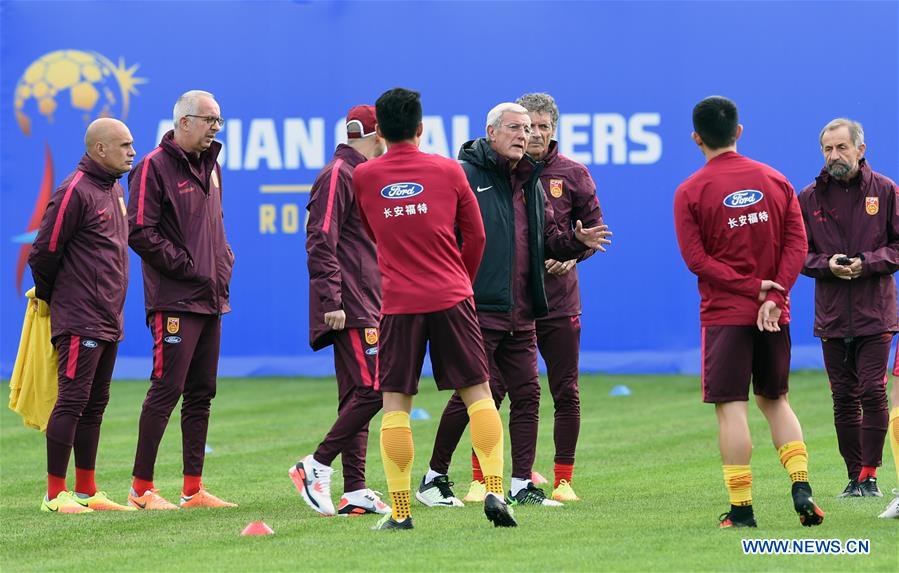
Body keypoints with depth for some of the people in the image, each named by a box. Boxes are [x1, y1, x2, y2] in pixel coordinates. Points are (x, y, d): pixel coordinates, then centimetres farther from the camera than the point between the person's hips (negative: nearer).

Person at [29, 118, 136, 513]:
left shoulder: (116, 190, 15)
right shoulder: (75, 192, -14)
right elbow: (44, 251, -12)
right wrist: (48, 296, 1)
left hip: (109, 320, 9)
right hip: (80, 321, -9)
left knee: (95, 406, 11)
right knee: (72, 401, -8)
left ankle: (87, 491, 17)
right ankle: (55, 493, -5)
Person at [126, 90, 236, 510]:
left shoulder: (210, 167, 18)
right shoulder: (155, 167, -8)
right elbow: (140, 233, -14)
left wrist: (223, 264, 11)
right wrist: (187, 267, -14)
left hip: (210, 300, 8)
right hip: (175, 301, -8)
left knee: (201, 394, 9)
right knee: (166, 389, -10)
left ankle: (193, 490, 13)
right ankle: (141, 488, -5)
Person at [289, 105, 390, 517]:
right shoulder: (339, 175, -9)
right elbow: (321, 244, -17)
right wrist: (331, 302, -23)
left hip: (369, 305, 10)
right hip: (351, 308, -10)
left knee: (357, 395, 8)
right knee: (373, 388, -15)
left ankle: (355, 491, 8)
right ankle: (316, 467, -10)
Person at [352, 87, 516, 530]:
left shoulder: (363, 177, 3)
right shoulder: (448, 171, 2)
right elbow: (475, 235, 10)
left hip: (399, 302, 0)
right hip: (451, 297, 0)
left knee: (395, 404, 3)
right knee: (478, 394, 5)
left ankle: (400, 509, -2)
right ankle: (495, 491, -5)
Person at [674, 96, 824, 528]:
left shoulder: (690, 192, -4)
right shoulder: (775, 180, 6)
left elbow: (697, 259, -10)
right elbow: (797, 243, -2)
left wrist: (754, 288, -10)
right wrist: (772, 295, -9)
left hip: (724, 314, -4)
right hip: (774, 314, 4)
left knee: (731, 407, -3)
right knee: (775, 400, 17)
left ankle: (741, 508, -5)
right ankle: (801, 485, 1)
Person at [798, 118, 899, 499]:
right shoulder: (809, 198, 7)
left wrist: (867, 263, -14)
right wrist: (827, 265, -11)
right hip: (832, 315, 2)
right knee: (844, 397, 5)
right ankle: (854, 475, 11)